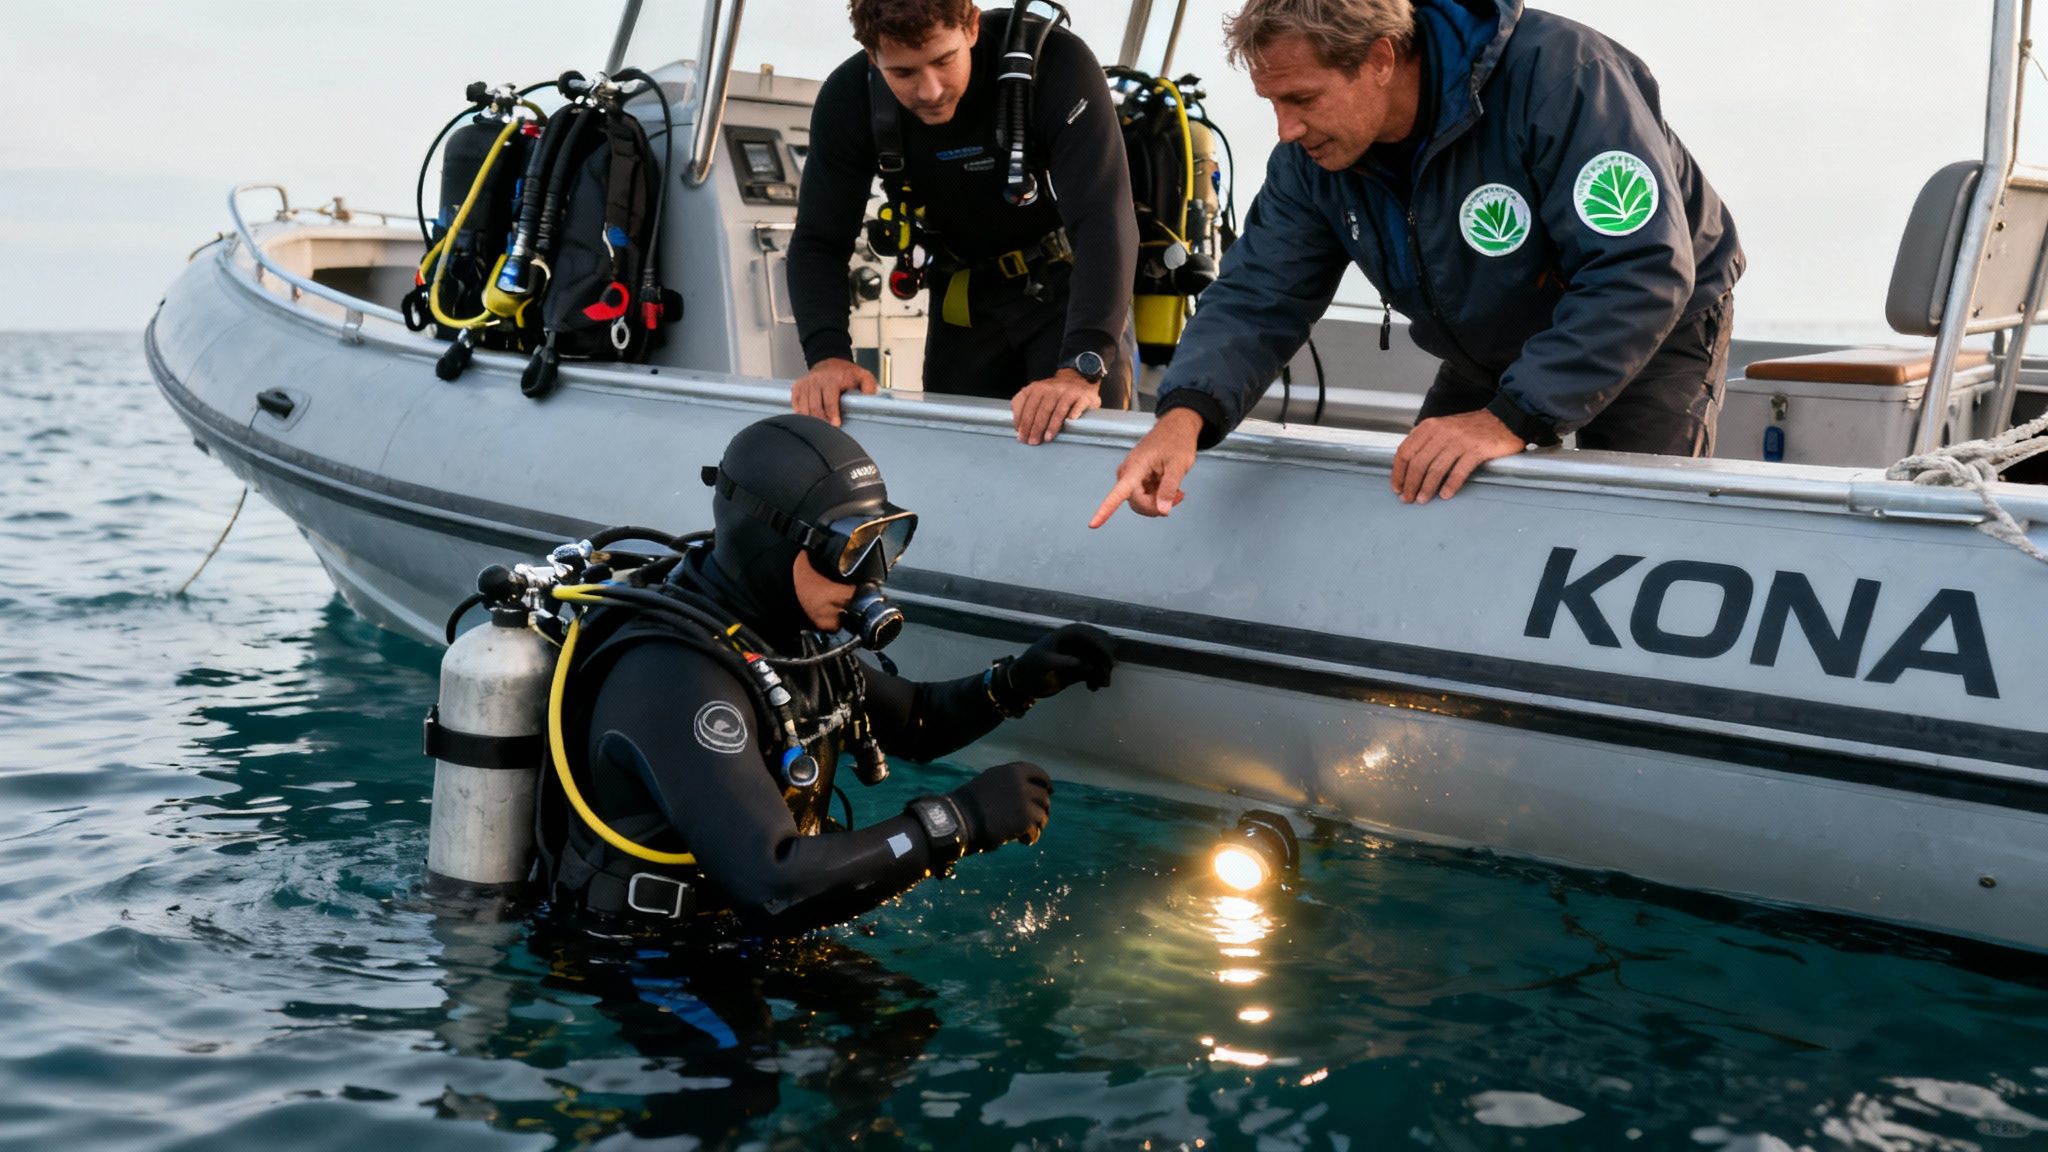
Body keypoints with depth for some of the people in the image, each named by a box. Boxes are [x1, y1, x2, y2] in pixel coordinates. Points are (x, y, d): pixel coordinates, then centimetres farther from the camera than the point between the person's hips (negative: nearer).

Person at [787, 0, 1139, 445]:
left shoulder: (1055, 62, -29)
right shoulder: (848, 99, -18)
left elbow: (1103, 220, -37)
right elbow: (819, 241, -13)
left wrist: (1081, 370, -49)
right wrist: (827, 355, -32)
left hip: (1065, 284, -3)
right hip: (966, 301, 3)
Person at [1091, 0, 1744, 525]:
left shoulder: (1556, 73, -35)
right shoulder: (1310, 160, -14)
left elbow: (1643, 272, -39)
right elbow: (1259, 298, -15)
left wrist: (1513, 418, -45)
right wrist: (1186, 413, -37)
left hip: (1653, 332, -6)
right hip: (1488, 355, 6)